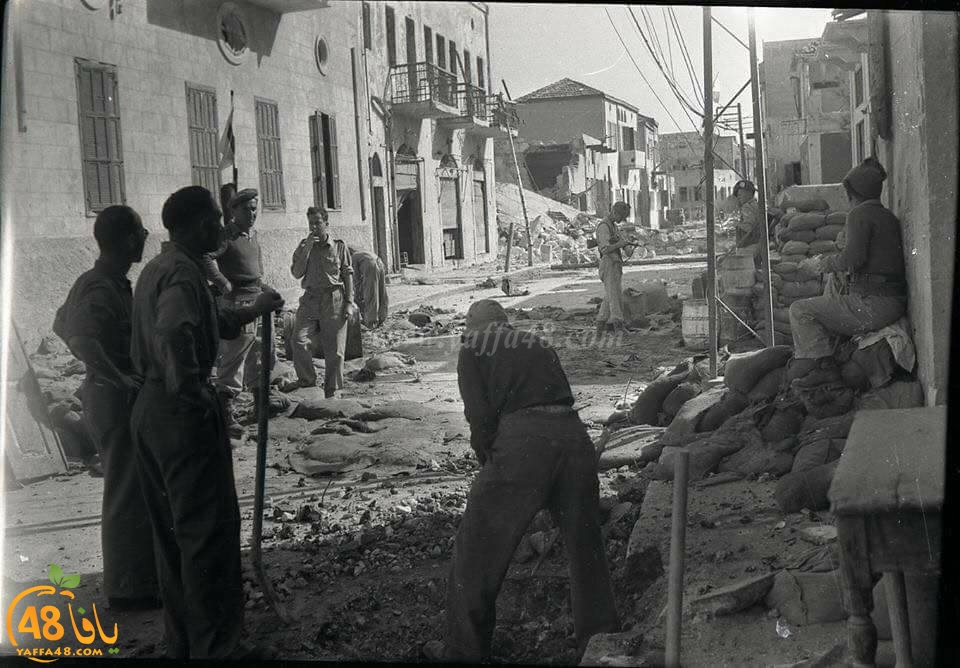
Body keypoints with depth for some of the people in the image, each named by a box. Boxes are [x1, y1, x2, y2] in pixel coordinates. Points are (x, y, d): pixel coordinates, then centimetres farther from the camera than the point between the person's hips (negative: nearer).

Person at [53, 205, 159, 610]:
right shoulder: (103, 290, -22)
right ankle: (128, 588, 12)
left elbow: (62, 324, 23)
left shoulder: (94, 281, 8)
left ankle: (134, 574, 33)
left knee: (130, 491, 20)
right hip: (119, 400, -10)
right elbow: (84, 341, -37)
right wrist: (121, 380, -32)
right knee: (128, 495, 1)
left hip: (109, 397, 10)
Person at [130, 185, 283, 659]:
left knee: (171, 530, 17)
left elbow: (211, 322, 30)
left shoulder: (155, 269, 15)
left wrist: (255, 309, 41)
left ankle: (182, 641, 28)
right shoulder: (183, 272, -17)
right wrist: (191, 391, -25)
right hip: (184, 413, -10)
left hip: (149, 407, 10)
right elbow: (175, 334, -36)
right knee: (209, 531, -1)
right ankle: (214, 647, 8)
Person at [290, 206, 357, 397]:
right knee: (299, 340, -19)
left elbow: (348, 274, 5)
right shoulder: (303, 246, 10)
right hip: (310, 299, 2)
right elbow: (297, 273, -1)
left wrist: (349, 302, -2)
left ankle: (333, 392, 13)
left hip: (334, 300, -1)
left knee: (334, 350, 1)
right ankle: (307, 381, -2)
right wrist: (307, 248, -9)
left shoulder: (339, 246, 5)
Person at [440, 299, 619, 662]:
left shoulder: (472, 346, 14)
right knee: (585, 549, 19)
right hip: (574, 437, 5)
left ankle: (463, 651, 13)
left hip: (521, 440, -5)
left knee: (477, 551, 7)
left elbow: (480, 414, 2)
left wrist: (490, 464, 15)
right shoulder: (540, 344, 29)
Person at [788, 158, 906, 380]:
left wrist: (819, 265, -5)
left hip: (873, 306, -10)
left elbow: (852, 259, -22)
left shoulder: (860, 214, -10)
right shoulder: (888, 216, 17)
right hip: (894, 302, 10)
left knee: (800, 311, -6)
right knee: (825, 309, 30)